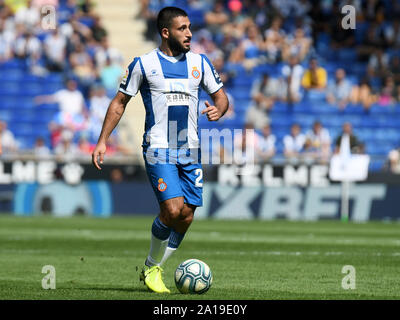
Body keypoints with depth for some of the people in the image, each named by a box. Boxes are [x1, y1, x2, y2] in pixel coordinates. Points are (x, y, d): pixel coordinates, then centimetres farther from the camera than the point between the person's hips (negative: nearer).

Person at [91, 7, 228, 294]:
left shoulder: (199, 63, 8)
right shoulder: (143, 64, -1)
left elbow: (221, 96, 15)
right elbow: (119, 102, 5)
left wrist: (219, 110, -10)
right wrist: (102, 141, -1)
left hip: (190, 151, 5)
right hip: (158, 150, -4)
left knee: (186, 216, -1)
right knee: (172, 209, -19)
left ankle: (155, 270, 17)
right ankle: (151, 267, 4)